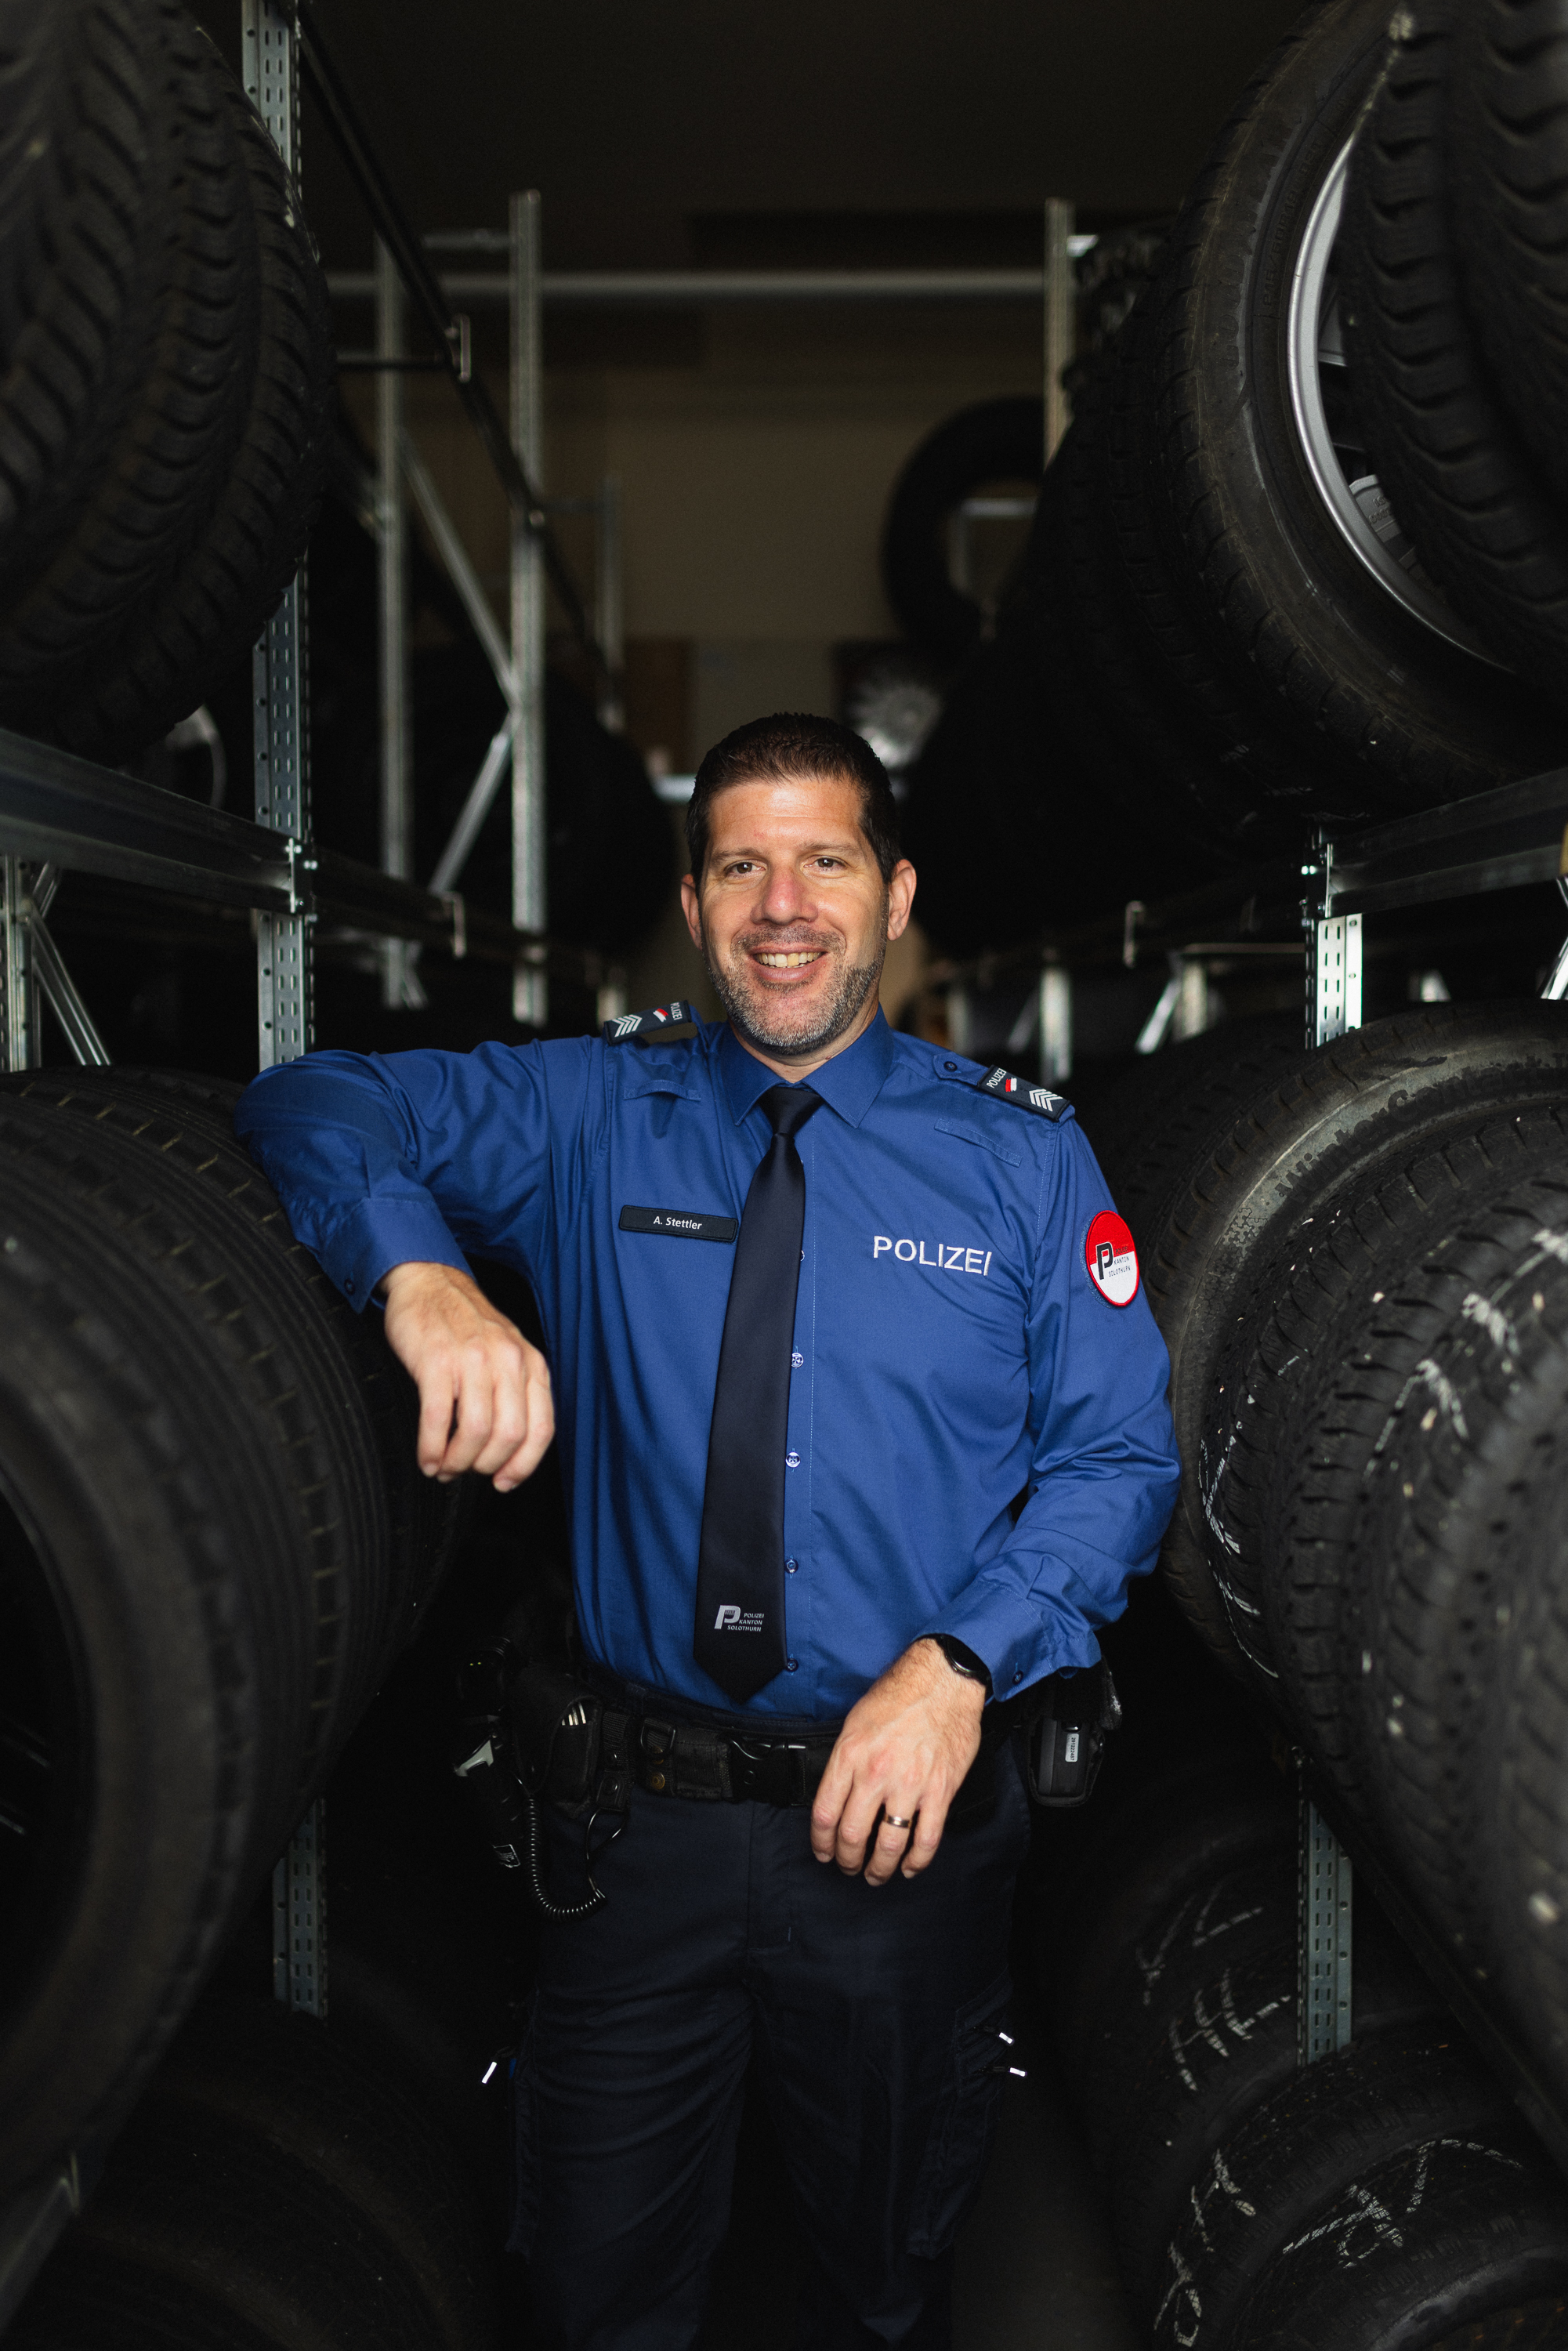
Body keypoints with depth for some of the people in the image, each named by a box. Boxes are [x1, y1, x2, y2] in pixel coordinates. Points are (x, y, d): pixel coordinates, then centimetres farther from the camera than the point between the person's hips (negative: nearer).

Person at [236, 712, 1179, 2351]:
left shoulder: (1022, 1156, -2)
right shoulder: (594, 1116, 1)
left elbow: (1118, 1459, -4)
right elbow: (319, 1105, -4)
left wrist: (958, 1664, -19)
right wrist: (421, 1271, -25)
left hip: (903, 1808, 0)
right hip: (639, 1817, 1)